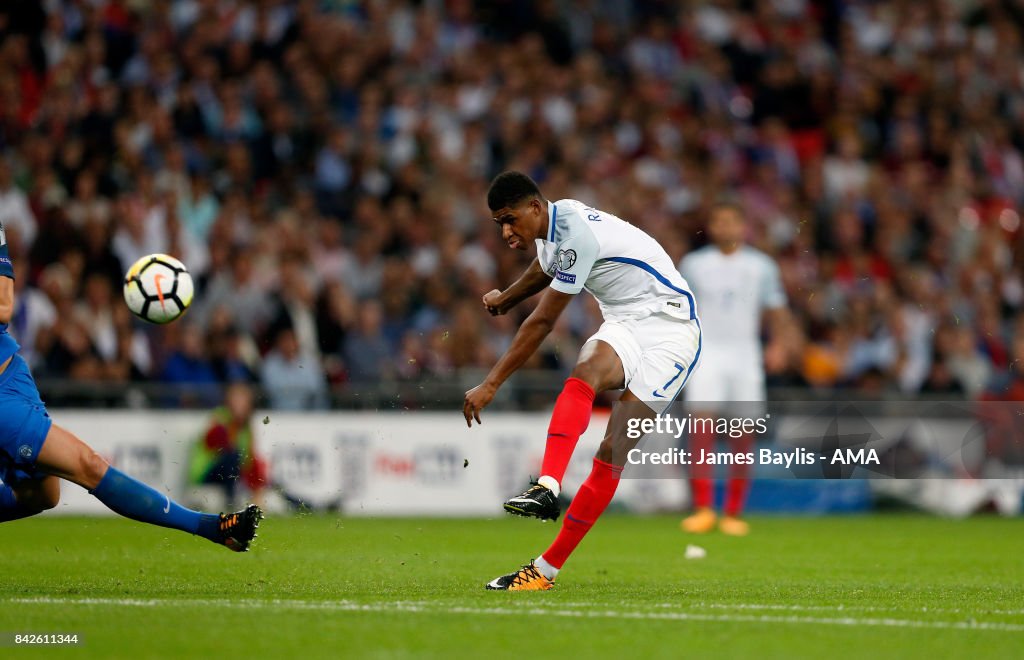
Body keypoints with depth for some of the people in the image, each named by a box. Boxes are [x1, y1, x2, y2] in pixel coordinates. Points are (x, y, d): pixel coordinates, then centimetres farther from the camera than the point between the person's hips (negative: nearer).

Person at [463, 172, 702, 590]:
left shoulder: (577, 235, -22)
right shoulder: (553, 226, 7)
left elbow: (542, 323, -19)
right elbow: (543, 272, 34)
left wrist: (490, 385, -14)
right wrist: (505, 298, 53)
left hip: (669, 325, -8)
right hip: (624, 323, 8)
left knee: (613, 452, -17)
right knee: (584, 372, -29)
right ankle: (547, 487, -48)